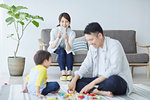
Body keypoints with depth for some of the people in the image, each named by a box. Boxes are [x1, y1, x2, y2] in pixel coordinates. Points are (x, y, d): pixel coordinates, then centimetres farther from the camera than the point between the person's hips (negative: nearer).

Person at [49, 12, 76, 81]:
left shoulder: (72, 33, -15)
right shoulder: (54, 30, -18)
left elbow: (68, 49, -24)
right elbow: (52, 47, -23)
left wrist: (66, 40, -43)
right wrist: (58, 38, -38)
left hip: (65, 50, 2)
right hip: (55, 50, -1)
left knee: (70, 52, -31)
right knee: (62, 51, -32)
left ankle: (69, 73, -39)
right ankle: (63, 73, -42)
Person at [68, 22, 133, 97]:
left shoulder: (114, 45, -16)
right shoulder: (93, 47, 7)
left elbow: (114, 69, -26)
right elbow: (86, 65, 7)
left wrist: (93, 83, -30)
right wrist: (74, 80, -11)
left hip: (120, 80, -6)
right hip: (100, 79, 7)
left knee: (113, 80, -41)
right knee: (76, 82, -11)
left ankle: (93, 90, -16)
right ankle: (102, 92, -26)